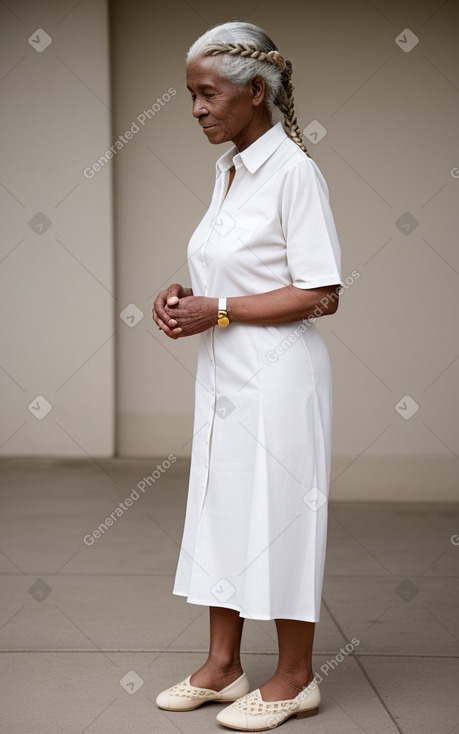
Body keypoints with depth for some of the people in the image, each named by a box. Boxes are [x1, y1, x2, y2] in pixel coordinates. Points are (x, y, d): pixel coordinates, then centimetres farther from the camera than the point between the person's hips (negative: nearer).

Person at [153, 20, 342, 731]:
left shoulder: (293, 170, -15)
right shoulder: (229, 169, 11)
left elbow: (320, 296, -18)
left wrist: (217, 313, -18)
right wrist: (187, 296, 2)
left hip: (278, 377, -9)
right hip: (224, 375, 9)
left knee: (279, 516, 1)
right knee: (219, 509, 13)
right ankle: (223, 665, 26)